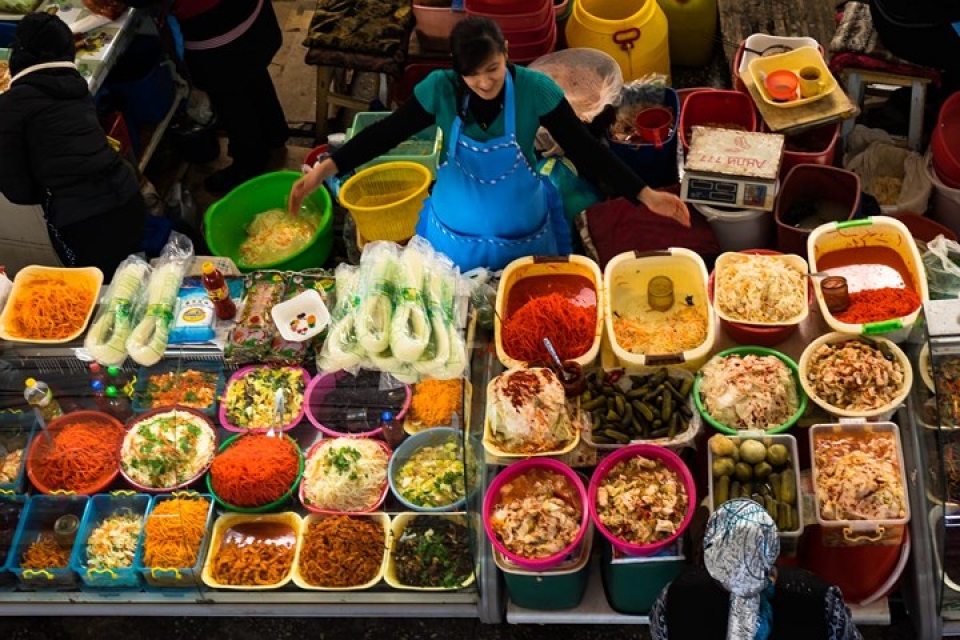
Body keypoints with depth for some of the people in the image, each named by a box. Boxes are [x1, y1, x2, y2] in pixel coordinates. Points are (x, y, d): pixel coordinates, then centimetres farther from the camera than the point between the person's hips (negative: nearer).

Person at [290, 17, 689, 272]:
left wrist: (644, 194, -20)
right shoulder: (440, 89, -19)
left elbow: (583, 148, -15)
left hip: (523, 237, 0)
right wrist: (325, 170, -23)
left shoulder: (535, 90, -20)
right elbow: (387, 133, -12)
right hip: (455, 235, 1)